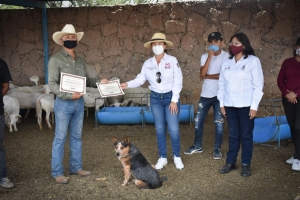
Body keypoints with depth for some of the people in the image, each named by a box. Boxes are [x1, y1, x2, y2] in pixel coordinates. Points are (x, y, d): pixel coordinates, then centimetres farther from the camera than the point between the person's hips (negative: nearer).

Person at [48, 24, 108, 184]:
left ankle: (76, 167, 26)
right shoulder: (56, 60, -7)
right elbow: (52, 84, -14)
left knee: (76, 137, 14)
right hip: (63, 103, -6)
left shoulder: (80, 60, 13)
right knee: (60, 138, 1)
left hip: (79, 102, 6)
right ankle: (57, 172, 11)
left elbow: (85, 80, 16)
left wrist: (99, 81, 1)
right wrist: (68, 95, -24)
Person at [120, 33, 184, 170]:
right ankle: (162, 158, 22)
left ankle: (177, 157, 18)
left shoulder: (172, 60, -9)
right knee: (160, 129, 9)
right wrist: (127, 84, -21)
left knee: (173, 129, -2)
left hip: (170, 97, -3)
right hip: (155, 98, 3)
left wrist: (174, 100, -13)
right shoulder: (148, 63, 1)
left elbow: (178, 81, -10)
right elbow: (140, 79, -3)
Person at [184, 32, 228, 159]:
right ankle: (197, 146, 24)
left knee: (219, 122, 2)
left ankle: (217, 148, 17)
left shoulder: (227, 56, -7)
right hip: (205, 94, 4)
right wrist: (210, 57, -15)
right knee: (198, 120, 8)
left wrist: (207, 76, -7)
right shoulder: (205, 56, 4)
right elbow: (202, 75, -10)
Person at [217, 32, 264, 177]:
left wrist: (254, 106, -11)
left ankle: (246, 165, 15)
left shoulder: (253, 61, -5)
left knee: (246, 135, 4)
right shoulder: (227, 62, 9)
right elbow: (222, 84, 10)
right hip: (230, 105, 4)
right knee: (233, 135, 11)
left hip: (246, 105, -4)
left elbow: (258, 85, -7)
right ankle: (230, 162, 20)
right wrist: (221, 103, 6)